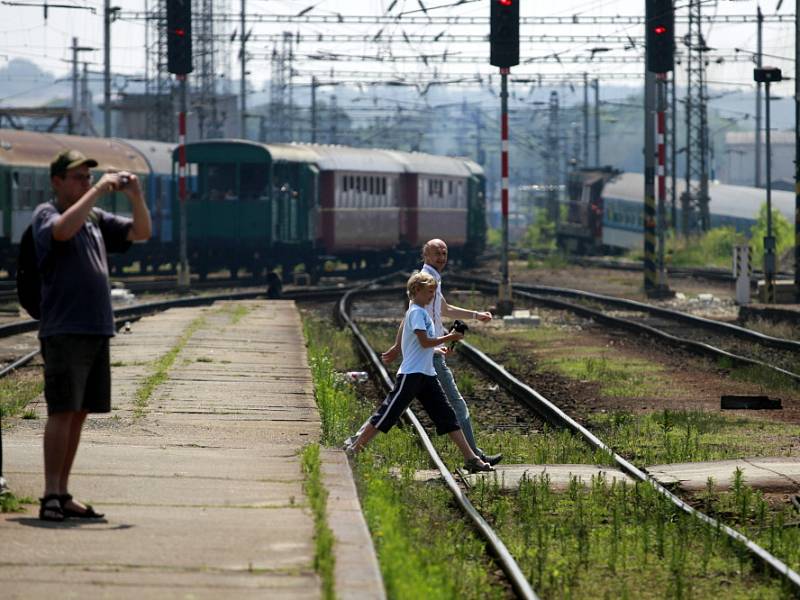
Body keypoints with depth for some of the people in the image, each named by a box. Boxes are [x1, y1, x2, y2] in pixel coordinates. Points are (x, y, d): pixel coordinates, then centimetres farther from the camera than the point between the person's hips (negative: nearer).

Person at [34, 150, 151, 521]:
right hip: (64, 332, -7)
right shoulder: (46, 214, -3)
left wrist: (135, 197, -1)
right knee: (63, 412, -11)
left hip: (97, 331, 7)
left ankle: (63, 495, 11)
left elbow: (141, 232, 16)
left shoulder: (96, 219, 17)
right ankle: (50, 497, -12)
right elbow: (64, 229, -26)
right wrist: (98, 191, -23)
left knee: (79, 414, 7)